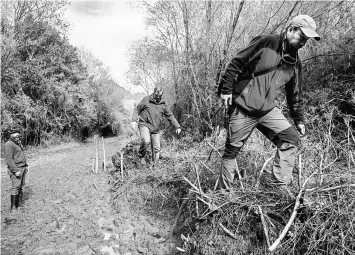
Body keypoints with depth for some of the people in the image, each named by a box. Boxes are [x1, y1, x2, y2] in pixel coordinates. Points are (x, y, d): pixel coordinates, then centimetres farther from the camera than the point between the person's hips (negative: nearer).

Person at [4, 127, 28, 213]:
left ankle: (19, 204, 19)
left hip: (22, 168, 9)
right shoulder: (9, 144, -14)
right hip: (15, 169, -9)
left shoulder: (18, 143, 14)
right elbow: (9, 159, -19)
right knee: (15, 188, -8)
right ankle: (13, 208, -1)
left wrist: (25, 165, 19)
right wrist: (16, 171, -21)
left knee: (20, 187, 11)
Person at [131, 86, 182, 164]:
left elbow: (170, 116, 13)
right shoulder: (146, 100, 0)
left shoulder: (163, 104, 9)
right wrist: (134, 121, -10)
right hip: (145, 125, -4)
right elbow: (137, 109, 4)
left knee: (156, 148, 2)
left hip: (155, 129, 4)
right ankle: (141, 156, -2)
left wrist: (177, 126, 7)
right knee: (146, 141, -29)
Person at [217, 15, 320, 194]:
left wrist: (299, 119, 17)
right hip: (243, 108, -6)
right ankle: (224, 190, 19)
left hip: (268, 110, 6)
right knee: (232, 149, 2)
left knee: (291, 138, -6)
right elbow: (236, 63, -8)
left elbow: (295, 93, 18)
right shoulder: (266, 42, -8)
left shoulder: (295, 63, 11)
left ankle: (278, 183, 5)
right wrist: (226, 89, -13)